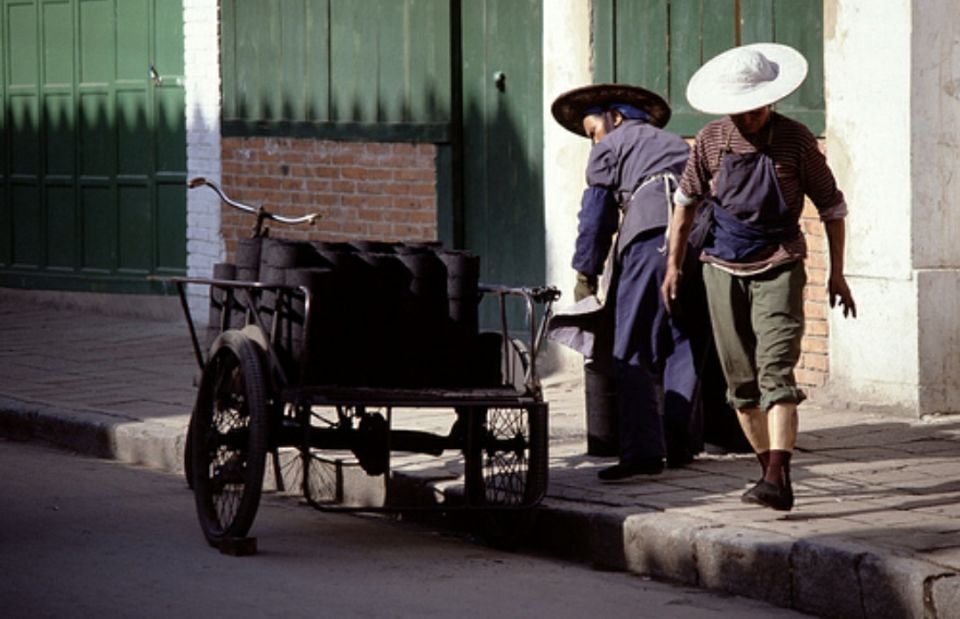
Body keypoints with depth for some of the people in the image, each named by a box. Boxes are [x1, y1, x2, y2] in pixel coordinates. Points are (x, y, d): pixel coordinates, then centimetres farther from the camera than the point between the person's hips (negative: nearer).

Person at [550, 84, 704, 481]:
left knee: (633, 351, -6)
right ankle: (678, 444, 10)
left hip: (652, 233, -6)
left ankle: (643, 451, -17)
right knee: (684, 344, 13)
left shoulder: (611, 146, 18)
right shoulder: (677, 145, 34)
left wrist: (585, 273, 15)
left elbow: (596, 213, 12)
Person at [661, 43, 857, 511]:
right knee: (741, 380, 7)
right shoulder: (712, 140, 0)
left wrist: (836, 274, 4)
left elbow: (831, 206, 3)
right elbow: (686, 198, 14)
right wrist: (674, 265, 14)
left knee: (776, 371, -16)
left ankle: (777, 479, -26)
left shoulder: (795, 139, -7)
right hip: (723, 269, 4)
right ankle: (769, 469, 19)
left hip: (778, 267, -3)